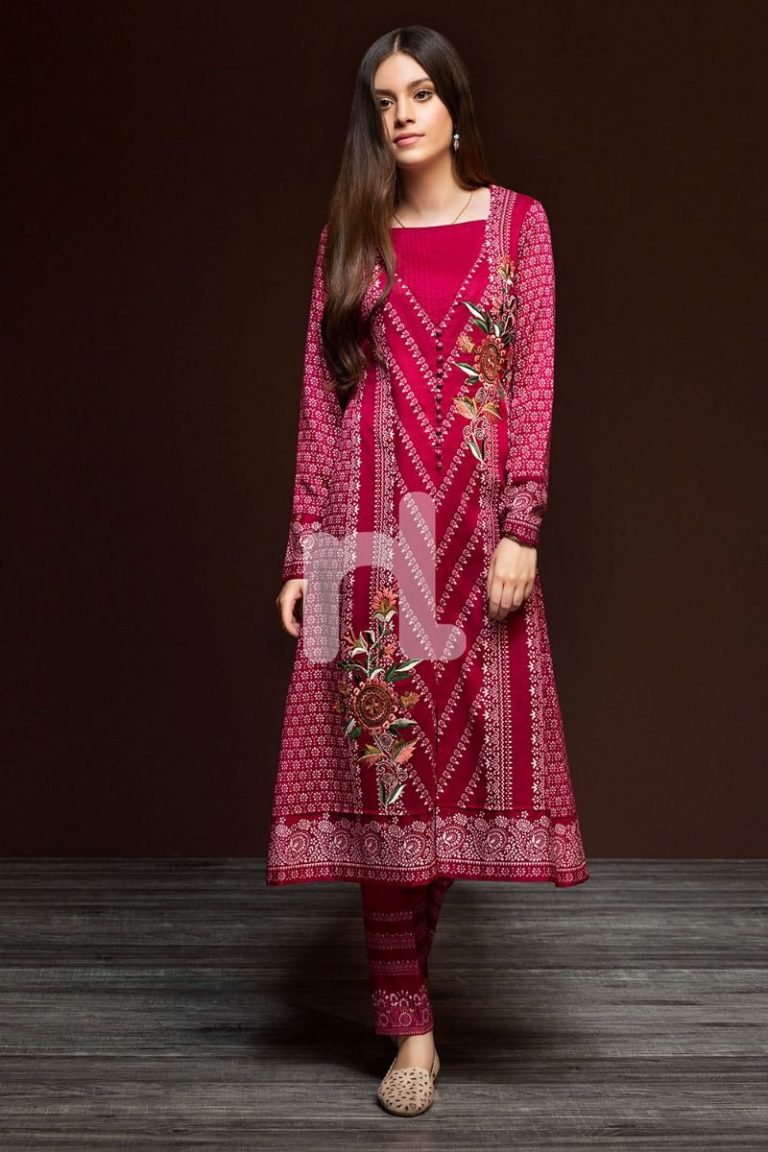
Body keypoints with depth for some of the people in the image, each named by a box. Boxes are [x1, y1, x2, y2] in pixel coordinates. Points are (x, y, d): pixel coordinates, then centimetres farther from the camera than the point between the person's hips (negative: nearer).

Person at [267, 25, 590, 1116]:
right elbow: (321, 400, 8)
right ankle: (410, 1025, 5)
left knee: (465, 736, 1)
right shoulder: (349, 238, 11)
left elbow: (535, 381, 1)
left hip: (475, 525, 0)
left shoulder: (516, 222, 7)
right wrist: (303, 554, 3)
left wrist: (521, 529, -10)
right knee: (381, 758, -2)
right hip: (370, 534, 1)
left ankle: (403, 963, 24)